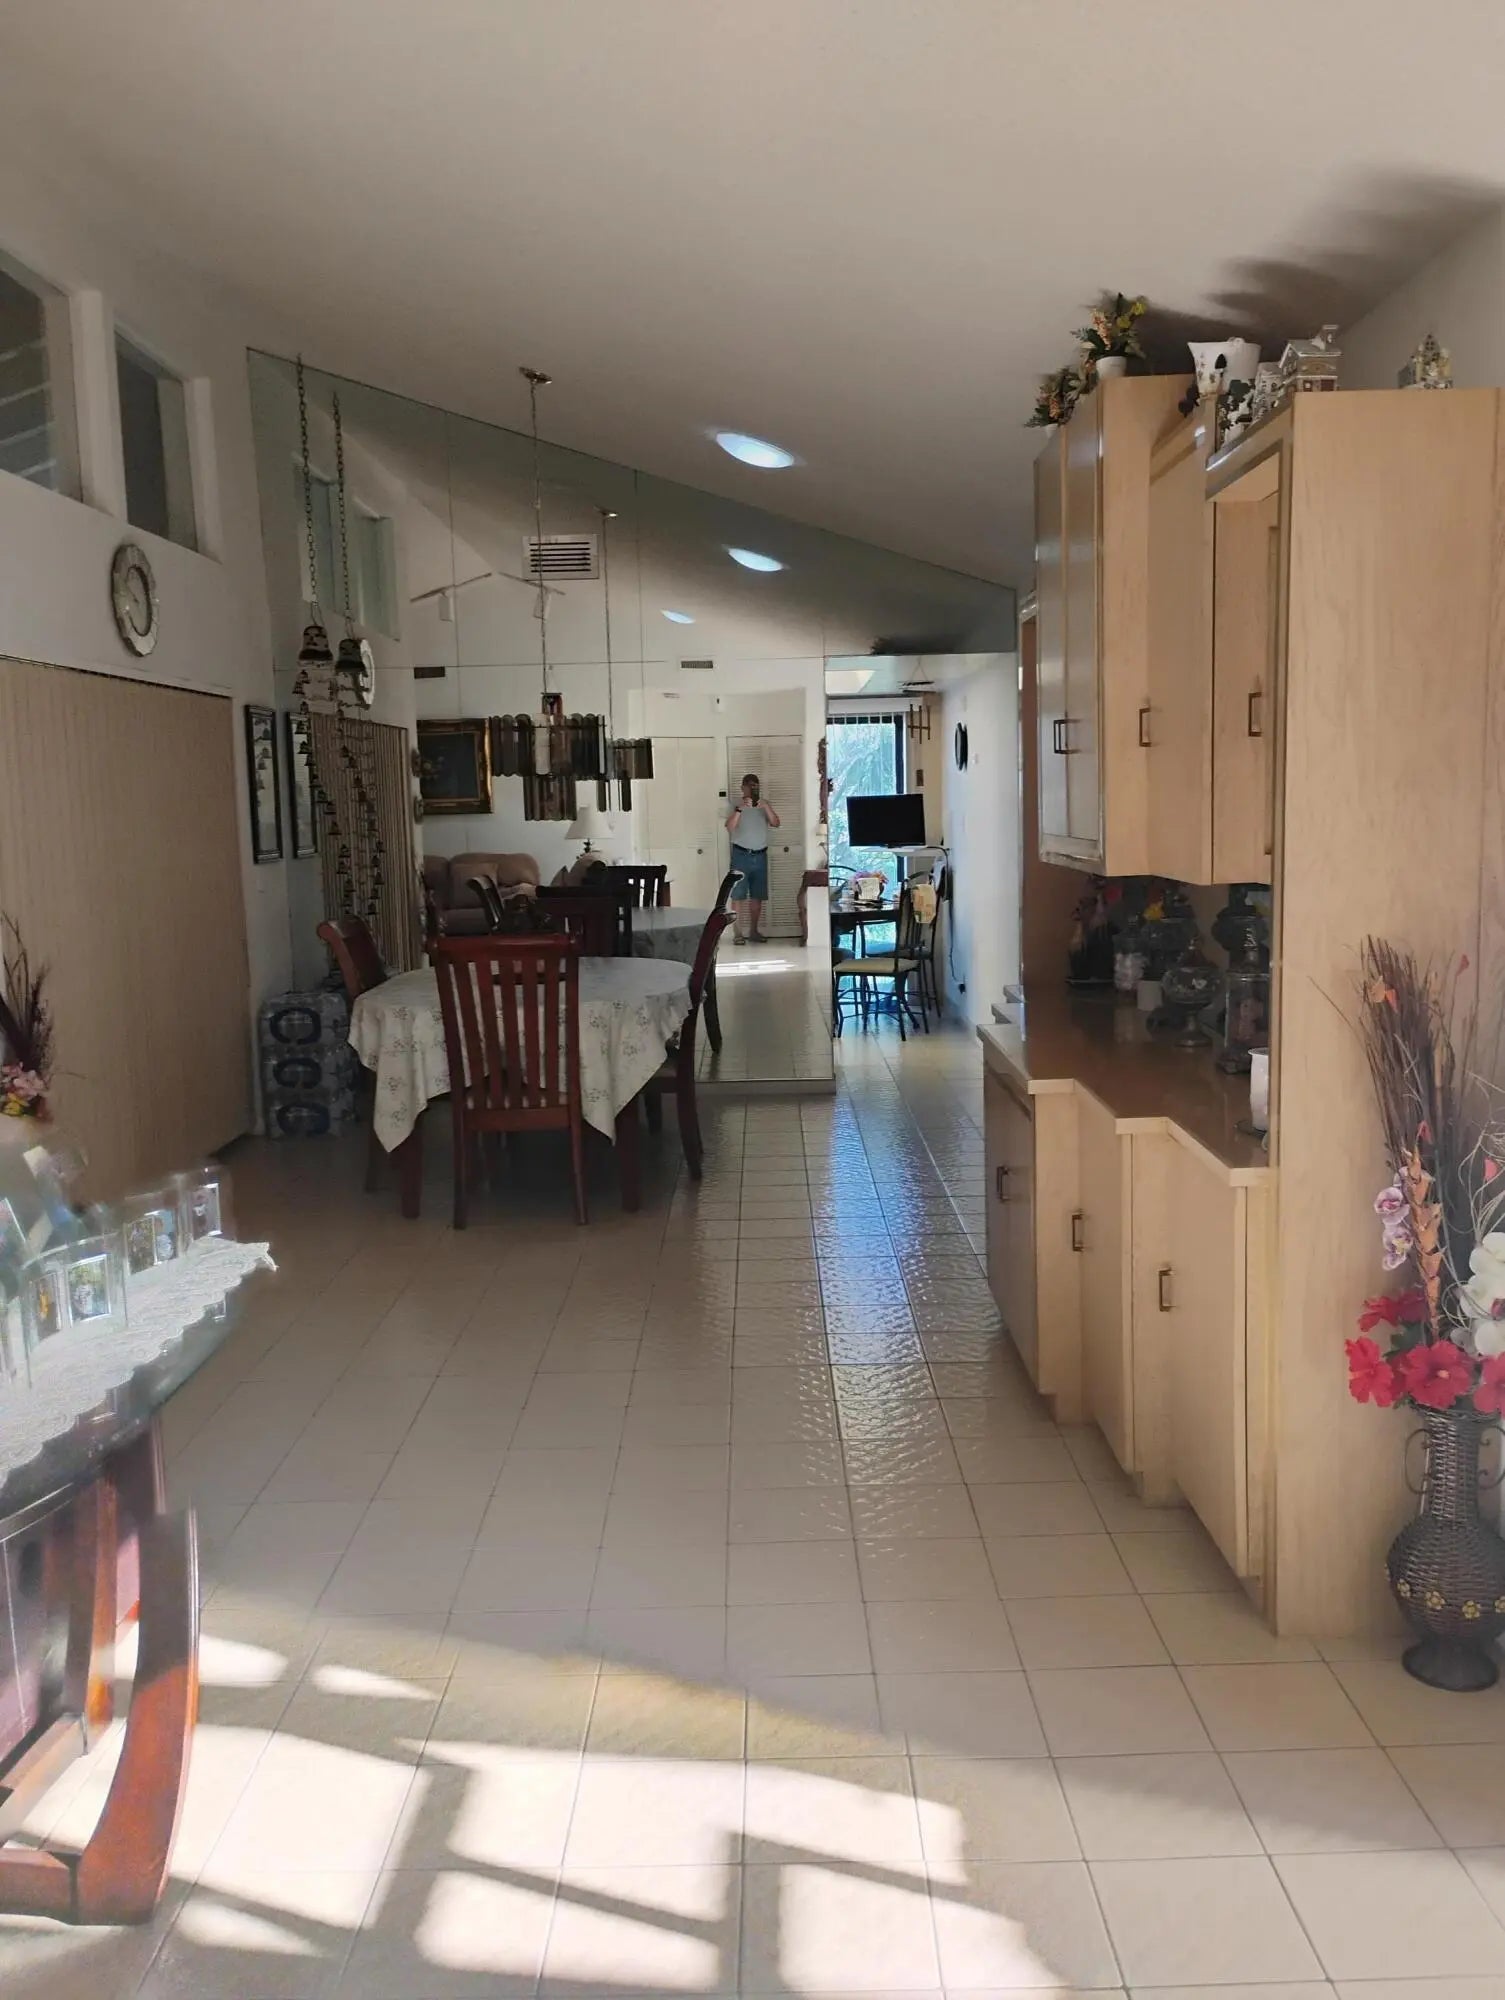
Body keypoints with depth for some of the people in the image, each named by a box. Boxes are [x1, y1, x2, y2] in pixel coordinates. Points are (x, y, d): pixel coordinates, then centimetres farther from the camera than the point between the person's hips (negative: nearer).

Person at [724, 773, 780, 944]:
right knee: (738, 895, -7)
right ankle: (738, 933, -7)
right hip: (741, 854, -4)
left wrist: (766, 807, -21)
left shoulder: (764, 804, 9)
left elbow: (775, 823, -6)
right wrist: (739, 809, -28)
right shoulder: (736, 805, -2)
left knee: (757, 896, 7)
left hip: (760, 855, 4)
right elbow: (729, 827, -16)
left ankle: (753, 931, 15)